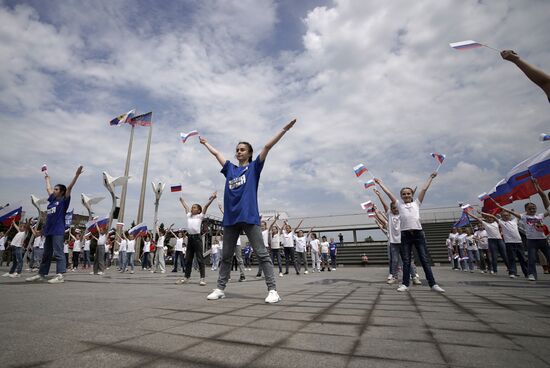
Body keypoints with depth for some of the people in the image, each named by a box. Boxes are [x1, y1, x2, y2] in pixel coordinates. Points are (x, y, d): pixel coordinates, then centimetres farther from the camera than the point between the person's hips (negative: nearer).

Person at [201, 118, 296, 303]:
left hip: (249, 216, -5)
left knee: (262, 254, -4)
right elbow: (216, 153, 32)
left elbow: (267, 146, 1)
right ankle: (220, 288, 23)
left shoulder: (254, 167, 7)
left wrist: (284, 129, -1)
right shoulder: (230, 169, 18)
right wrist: (205, 143, 44)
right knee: (226, 256, 12)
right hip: (230, 217, 5)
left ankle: (272, 290, -1)